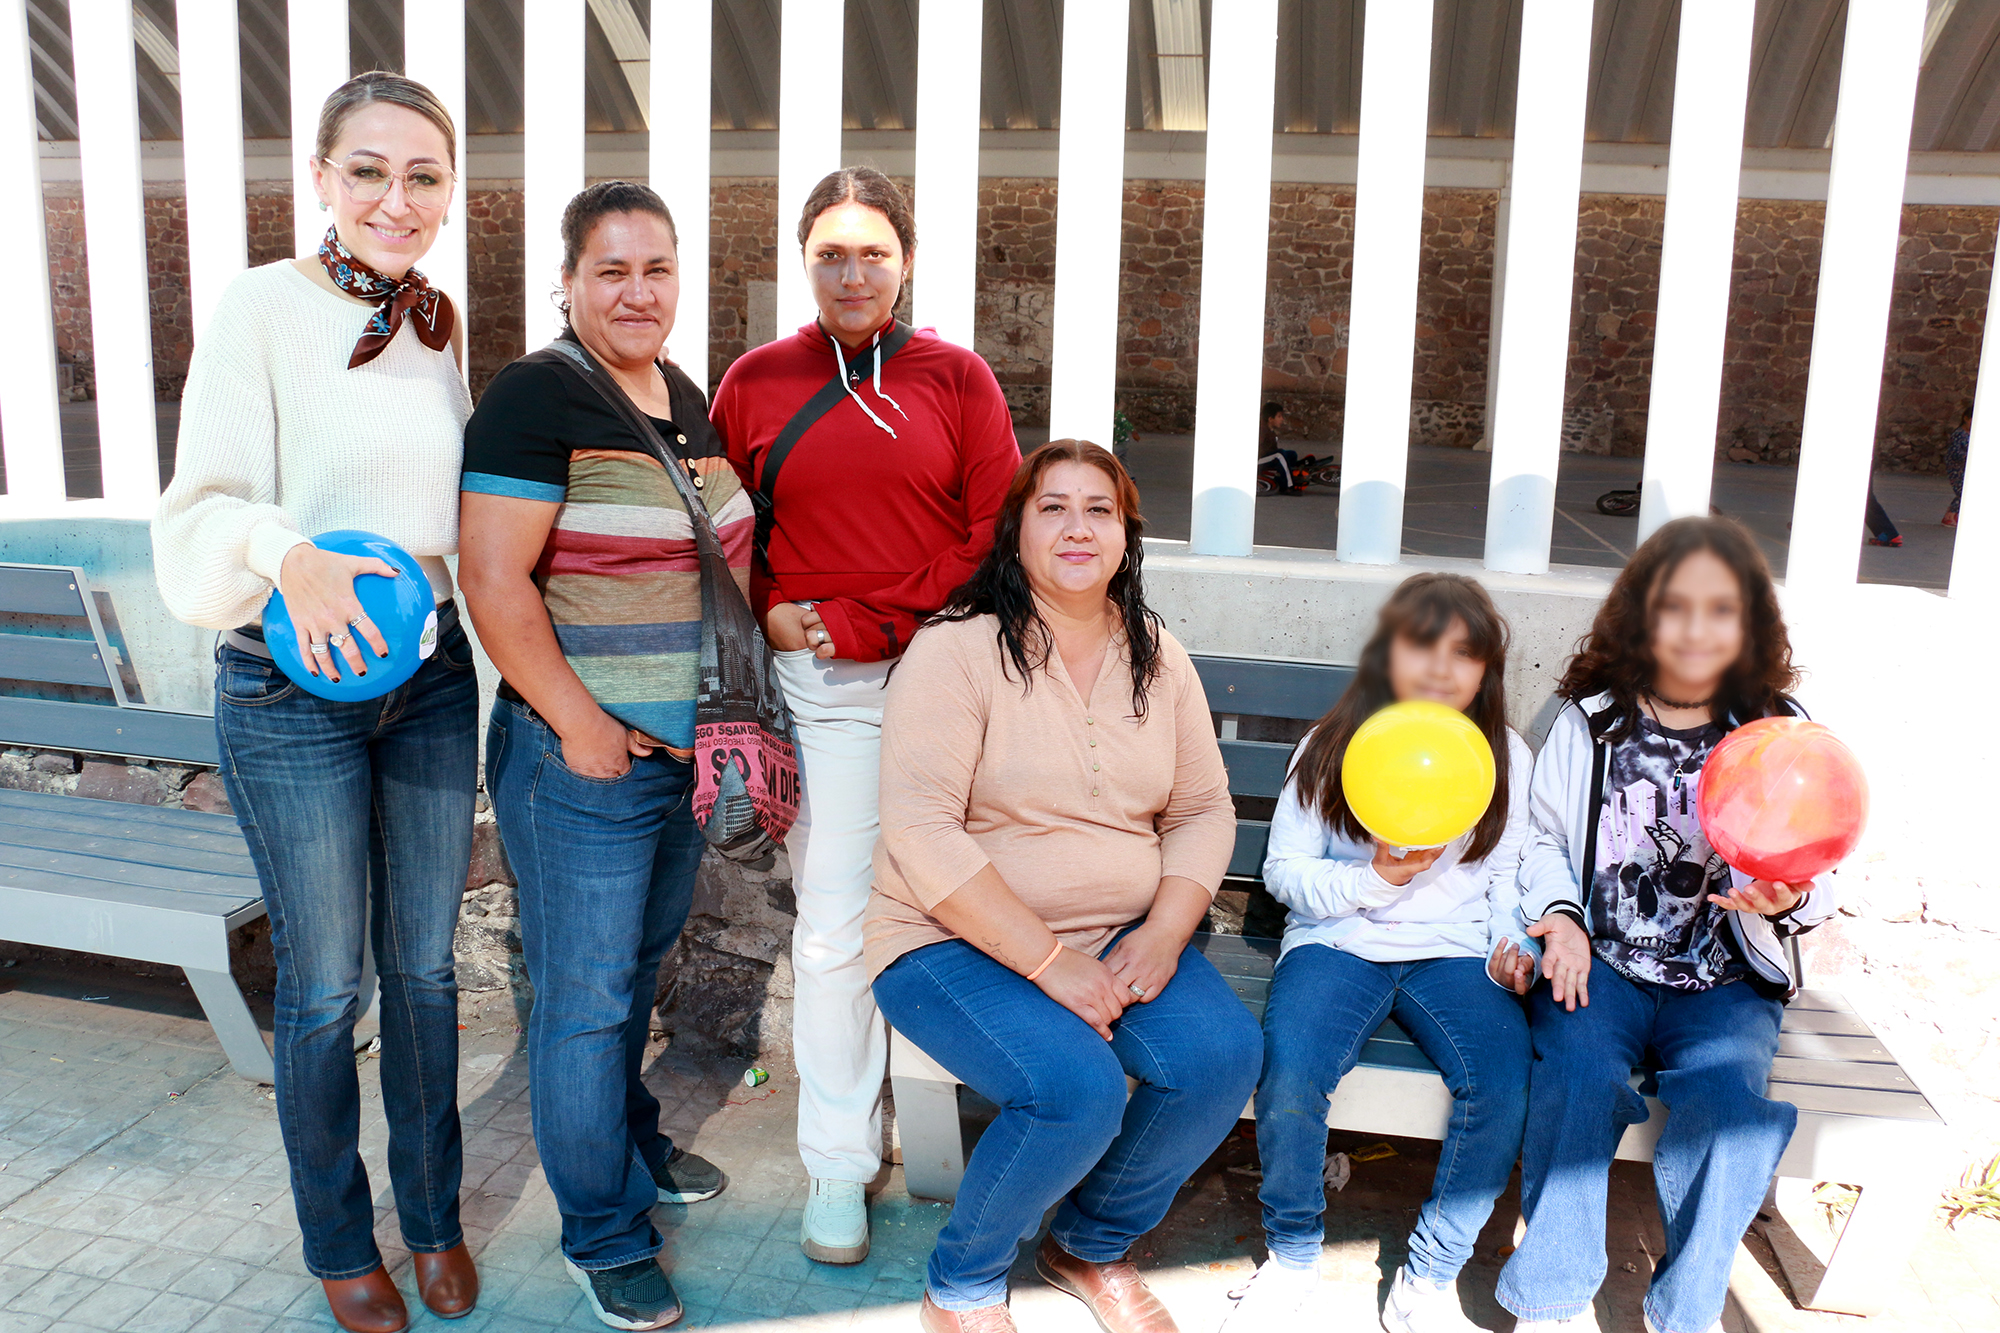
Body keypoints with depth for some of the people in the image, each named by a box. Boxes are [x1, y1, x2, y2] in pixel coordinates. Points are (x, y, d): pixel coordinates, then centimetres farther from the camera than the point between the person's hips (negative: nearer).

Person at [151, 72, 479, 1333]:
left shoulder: (439, 319, 7)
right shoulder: (263, 307, -9)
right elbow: (207, 510, -12)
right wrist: (291, 556, -31)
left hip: (432, 672, 5)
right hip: (292, 682, -4)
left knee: (425, 965, 14)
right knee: (324, 984, 7)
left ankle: (435, 1214, 34)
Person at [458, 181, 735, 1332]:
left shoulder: (687, 398, 11)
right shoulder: (538, 396, -13)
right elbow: (494, 579, -19)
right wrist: (580, 722, -18)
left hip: (689, 748, 8)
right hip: (585, 754, -7)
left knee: (641, 964, 23)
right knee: (586, 997, 5)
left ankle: (631, 1138, 45)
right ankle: (604, 1236, 21)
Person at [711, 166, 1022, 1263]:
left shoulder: (956, 379, 6)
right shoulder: (756, 381, 8)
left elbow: (993, 532, 0)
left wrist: (864, 621, -7)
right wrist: (771, 613, -5)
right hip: (822, 691, 0)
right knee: (835, 922, 1)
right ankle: (838, 1163, 16)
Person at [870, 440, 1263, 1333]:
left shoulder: (1159, 660, 8)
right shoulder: (955, 651, -11)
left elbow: (1204, 813, 8)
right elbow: (921, 834, -19)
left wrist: (1164, 932, -11)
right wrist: (1051, 961, -22)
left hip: (1119, 938, 6)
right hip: (954, 941, -5)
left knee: (1226, 1055, -18)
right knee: (1077, 1090, -29)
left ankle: (1094, 1246, 12)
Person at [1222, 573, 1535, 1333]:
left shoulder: (1507, 759, 11)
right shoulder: (1330, 746, 5)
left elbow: (1509, 878, 17)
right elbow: (1284, 869, 3)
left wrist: (1514, 948, -3)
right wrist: (1375, 879, -13)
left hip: (1453, 952, 2)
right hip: (1338, 943, -1)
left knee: (1505, 1079, -28)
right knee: (1290, 1074, -30)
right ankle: (1292, 1256, 1)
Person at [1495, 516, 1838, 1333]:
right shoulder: (1590, 721, 4)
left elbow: (1814, 888, 10)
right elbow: (1542, 838, 11)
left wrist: (1787, 900, -14)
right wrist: (1560, 914, -8)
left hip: (1723, 983, 1)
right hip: (1599, 961, 0)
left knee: (1726, 1095, -27)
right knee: (1576, 1072, -28)